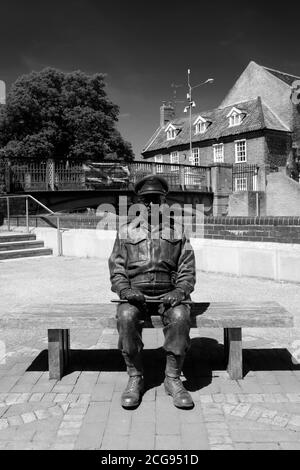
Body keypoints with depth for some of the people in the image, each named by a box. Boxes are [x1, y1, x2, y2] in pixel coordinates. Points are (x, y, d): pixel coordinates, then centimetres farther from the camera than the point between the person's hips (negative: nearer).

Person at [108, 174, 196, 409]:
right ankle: (135, 378, -11)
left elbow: (188, 271, 5)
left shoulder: (177, 231, 10)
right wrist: (126, 290, -13)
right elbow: (116, 269, 6)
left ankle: (173, 378, -13)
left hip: (168, 294, 0)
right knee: (126, 316, -30)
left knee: (180, 316, -30)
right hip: (135, 295, 0)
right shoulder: (126, 231, 11)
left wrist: (179, 291, -13)